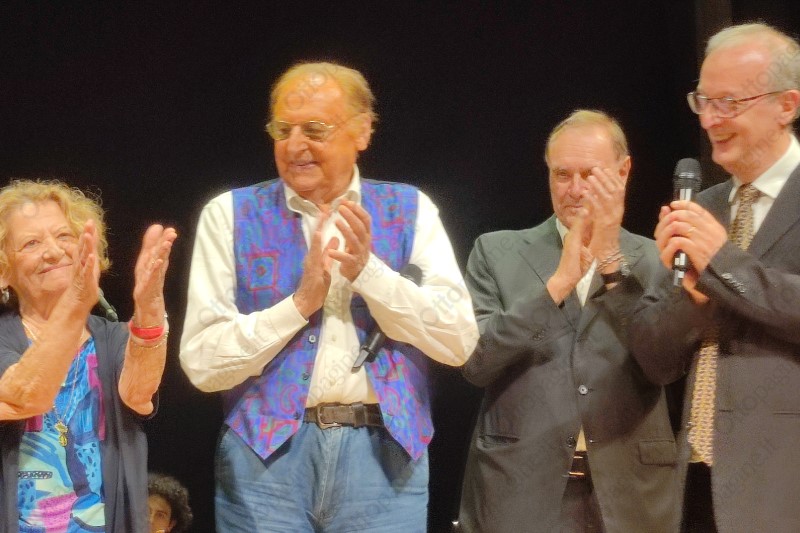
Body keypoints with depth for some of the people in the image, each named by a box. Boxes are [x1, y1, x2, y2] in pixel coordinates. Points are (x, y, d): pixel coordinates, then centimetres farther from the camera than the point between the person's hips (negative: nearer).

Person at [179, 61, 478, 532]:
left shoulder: (410, 210, 6)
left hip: (383, 453, 1)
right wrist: (300, 302, -12)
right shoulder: (231, 215, 3)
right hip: (268, 453, -1)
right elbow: (202, 361, -4)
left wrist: (368, 271, -12)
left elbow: (459, 341, -3)